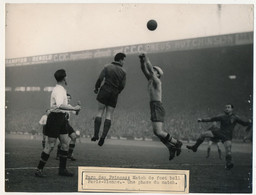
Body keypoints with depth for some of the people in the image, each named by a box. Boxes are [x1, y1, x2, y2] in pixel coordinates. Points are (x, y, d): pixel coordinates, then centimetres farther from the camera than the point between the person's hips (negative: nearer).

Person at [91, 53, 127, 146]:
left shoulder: (107, 67, 0)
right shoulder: (123, 72, 2)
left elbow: (100, 79, -7)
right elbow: (122, 86, 0)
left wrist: (96, 88, 9)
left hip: (104, 91, -1)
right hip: (114, 95, 1)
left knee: (100, 112, 6)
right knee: (109, 116, 4)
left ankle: (96, 135, -3)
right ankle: (103, 136, -8)